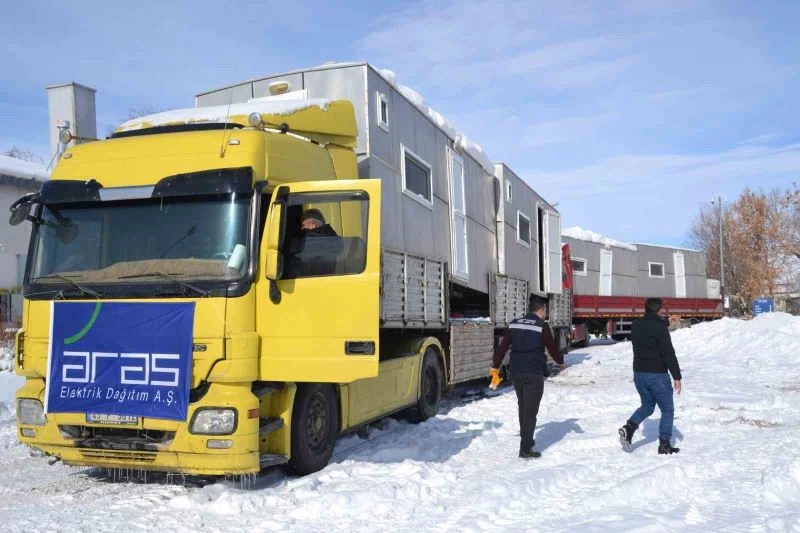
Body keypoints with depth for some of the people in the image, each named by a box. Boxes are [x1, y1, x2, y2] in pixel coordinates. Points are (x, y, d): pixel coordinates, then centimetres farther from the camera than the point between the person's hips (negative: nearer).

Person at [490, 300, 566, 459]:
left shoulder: (514, 324, 8)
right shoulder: (542, 326, -6)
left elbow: (503, 346, 9)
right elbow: (552, 348, -2)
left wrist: (495, 366, 17)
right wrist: (560, 361, 17)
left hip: (515, 373, 6)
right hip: (534, 374, -6)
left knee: (522, 407, 20)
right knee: (530, 410, -3)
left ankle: (526, 440, 32)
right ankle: (526, 449, -4)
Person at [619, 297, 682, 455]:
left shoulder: (635, 325, 5)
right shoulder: (660, 327, -16)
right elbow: (668, 353, -18)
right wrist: (677, 377, -13)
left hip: (638, 373, 6)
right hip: (657, 375, -6)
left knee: (647, 405, 21)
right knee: (667, 409, 9)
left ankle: (629, 427, -2)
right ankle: (664, 444, 8)